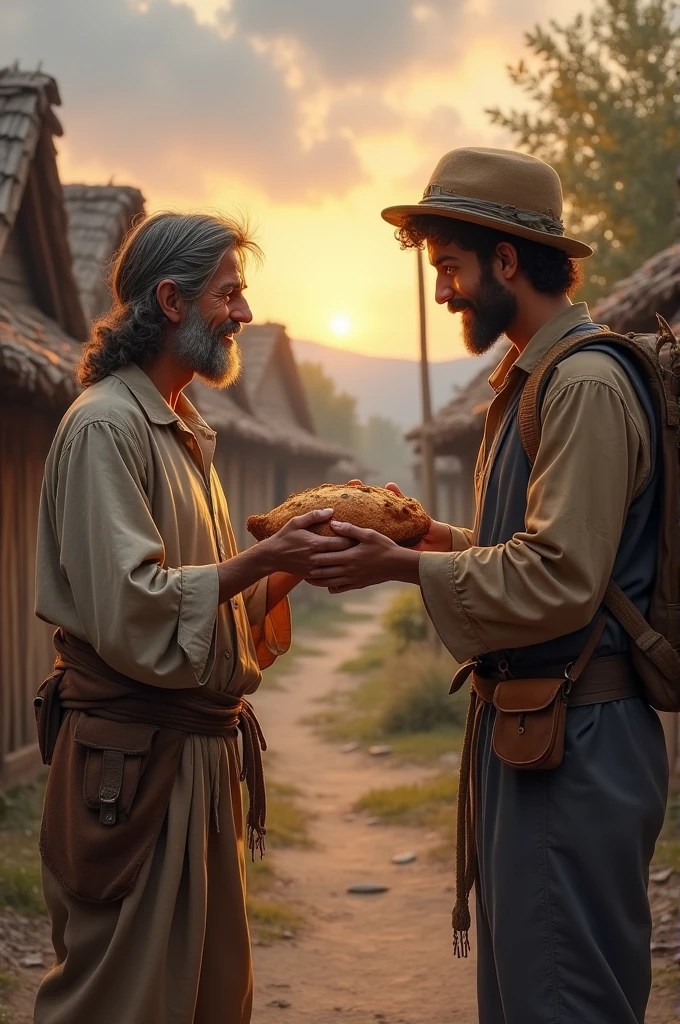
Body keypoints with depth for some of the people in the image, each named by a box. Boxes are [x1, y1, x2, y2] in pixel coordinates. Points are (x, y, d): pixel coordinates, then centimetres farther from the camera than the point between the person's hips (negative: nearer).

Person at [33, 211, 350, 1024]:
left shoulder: (180, 432, 19)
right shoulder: (105, 425, -12)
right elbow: (126, 608, -21)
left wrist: (290, 566, 4)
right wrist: (259, 562, -20)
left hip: (201, 746, 10)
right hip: (133, 753, -10)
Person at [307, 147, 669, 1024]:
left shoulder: (587, 385, -16)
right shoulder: (529, 381, 17)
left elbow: (557, 580, -22)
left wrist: (402, 567, -15)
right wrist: (430, 533, 11)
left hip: (576, 739, -10)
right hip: (524, 723, 10)